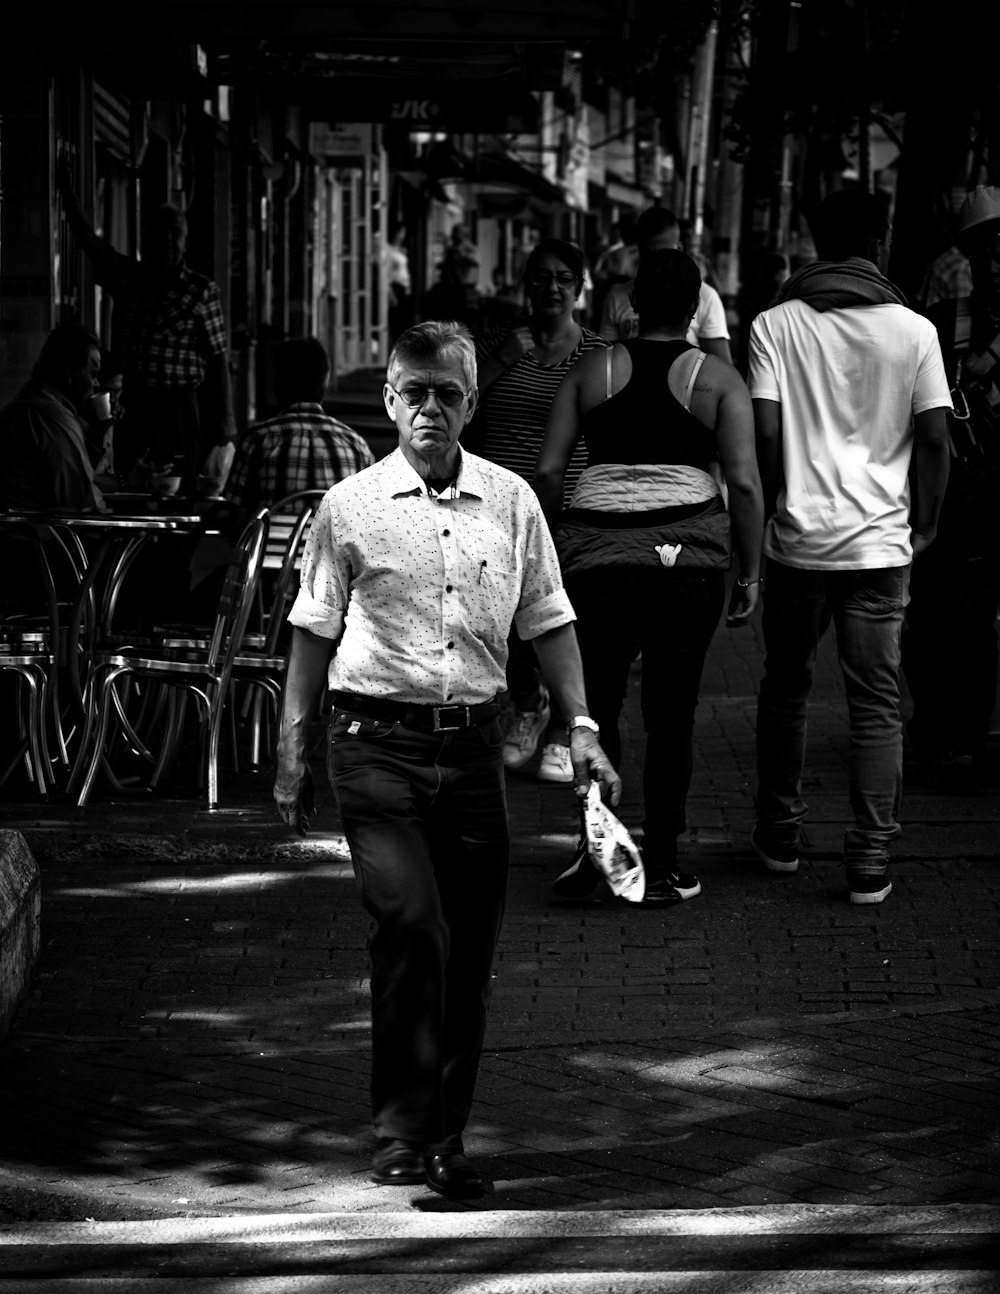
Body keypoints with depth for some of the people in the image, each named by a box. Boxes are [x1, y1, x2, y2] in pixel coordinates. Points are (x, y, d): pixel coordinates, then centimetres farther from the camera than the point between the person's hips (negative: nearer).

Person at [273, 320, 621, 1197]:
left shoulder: (511, 502, 6)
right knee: (412, 927, -17)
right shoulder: (352, 507, 0)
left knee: (470, 950, 5)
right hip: (378, 741, -3)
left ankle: (445, 1137, 17)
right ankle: (401, 1131, -7)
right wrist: (293, 748, 5)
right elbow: (314, 631, 7)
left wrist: (582, 728, 5)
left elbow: (548, 622, 12)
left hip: (474, 741, 3)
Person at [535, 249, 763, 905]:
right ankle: (661, 867, 10)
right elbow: (745, 484, -6)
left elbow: (547, 470, 2)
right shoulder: (719, 378, 2)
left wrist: (549, 549, 12)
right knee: (671, 713, 8)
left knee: (597, 700, 11)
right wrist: (751, 574, 1)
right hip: (688, 556, -1)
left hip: (597, 551, 1)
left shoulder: (591, 371, 6)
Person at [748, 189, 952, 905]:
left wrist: (767, 510, 6)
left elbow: (764, 432, -7)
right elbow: (935, 439, -3)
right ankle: (871, 860, -1)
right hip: (882, 540, 0)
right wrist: (925, 524, 9)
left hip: (798, 536, 1)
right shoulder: (913, 330, -1)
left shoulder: (777, 324, -2)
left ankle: (781, 834, 26)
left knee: (786, 688, 17)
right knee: (877, 703, 3)